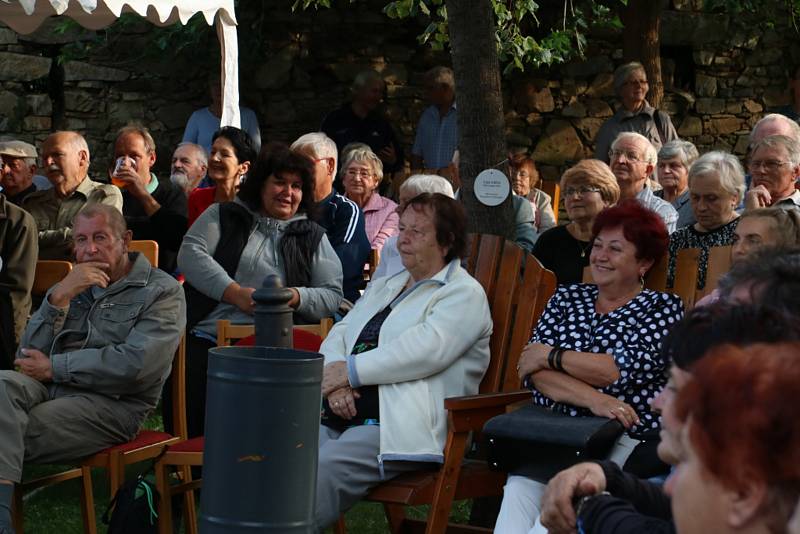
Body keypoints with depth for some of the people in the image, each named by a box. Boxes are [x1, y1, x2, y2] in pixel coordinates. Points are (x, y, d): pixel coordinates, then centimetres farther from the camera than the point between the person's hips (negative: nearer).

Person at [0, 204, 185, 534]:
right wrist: (59, 297, -4)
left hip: (112, 404, -5)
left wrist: (53, 367, -5)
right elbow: (29, 356, 11)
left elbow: (135, 364, -11)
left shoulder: (162, 292, 5)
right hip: (48, 391, 5)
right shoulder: (70, 287, 23)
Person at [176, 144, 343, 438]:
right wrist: (235, 293, -10)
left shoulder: (312, 237, 20)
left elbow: (332, 294, 12)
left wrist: (295, 297, -8)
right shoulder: (223, 215, 17)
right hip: (205, 339, 0)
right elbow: (190, 253, 2)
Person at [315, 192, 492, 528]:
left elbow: (427, 349, -14)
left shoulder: (464, 295, 2)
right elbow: (339, 335, 18)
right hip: (338, 416, 7)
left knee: (323, 468, -31)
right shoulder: (384, 287, 28)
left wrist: (350, 370, -11)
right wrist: (335, 380, -5)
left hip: (398, 428, -7)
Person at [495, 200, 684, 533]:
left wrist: (550, 355, 1)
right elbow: (532, 369, 4)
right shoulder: (567, 298, 18)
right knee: (520, 488, -29)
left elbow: (622, 369, -9)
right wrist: (591, 397, -13)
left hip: (624, 438, -3)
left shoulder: (663, 307, 7)